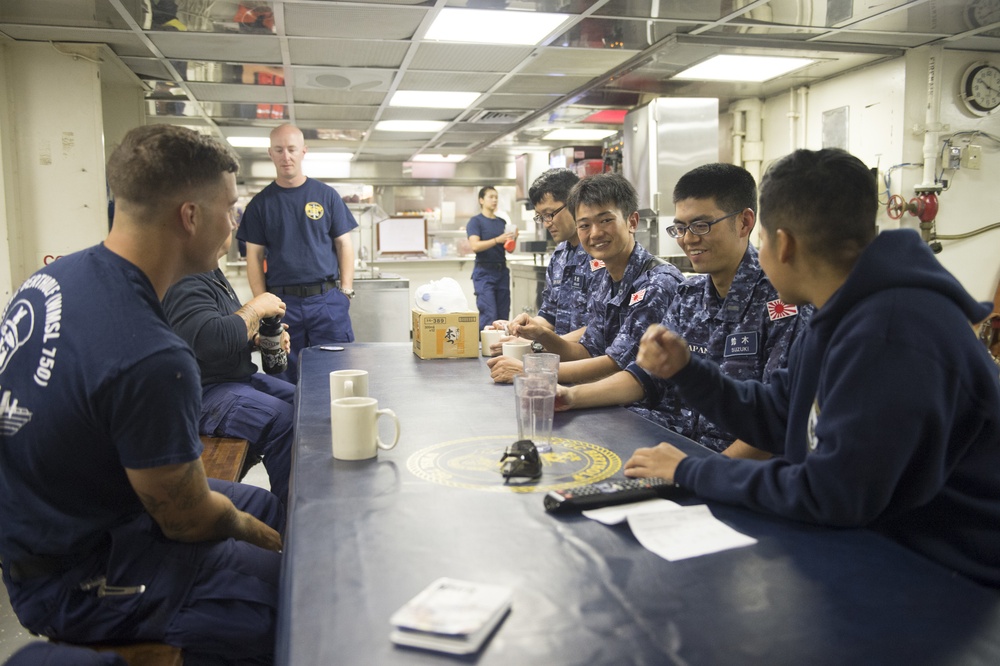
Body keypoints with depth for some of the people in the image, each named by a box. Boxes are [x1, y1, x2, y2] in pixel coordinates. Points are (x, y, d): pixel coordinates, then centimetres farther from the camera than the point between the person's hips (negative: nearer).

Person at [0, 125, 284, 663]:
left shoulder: (53, 276, -4)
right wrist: (256, 533, 1)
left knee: (274, 508, 16)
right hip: (75, 581, -9)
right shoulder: (151, 359, -33)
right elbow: (188, 520, -22)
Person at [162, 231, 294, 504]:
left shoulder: (210, 273, 15)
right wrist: (256, 308, -20)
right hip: (201, 394, -11)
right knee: (283, 419, -27)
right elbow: (212, 339, -34)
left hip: (234, 377, 11)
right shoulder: (184, 282, -20)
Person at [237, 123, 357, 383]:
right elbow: (255, 257, 7)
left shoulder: (326, 195, 7)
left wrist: (345, 292, -3)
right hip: (282, 302, 1)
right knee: (285, 382, 6)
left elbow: (344, 245, 7)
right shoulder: (261, 203, 8)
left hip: (327, 299, -1)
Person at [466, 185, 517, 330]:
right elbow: (475, 246, -15)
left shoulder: (502, 222, 15)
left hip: (502, 271, 6)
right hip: (484, 271, -5)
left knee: (503, 316, 4)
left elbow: (510, 249, 16)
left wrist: (513, 238, -5)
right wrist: (497, 240, -25)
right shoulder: (475, 221, 0)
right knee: (489, 315, -11)